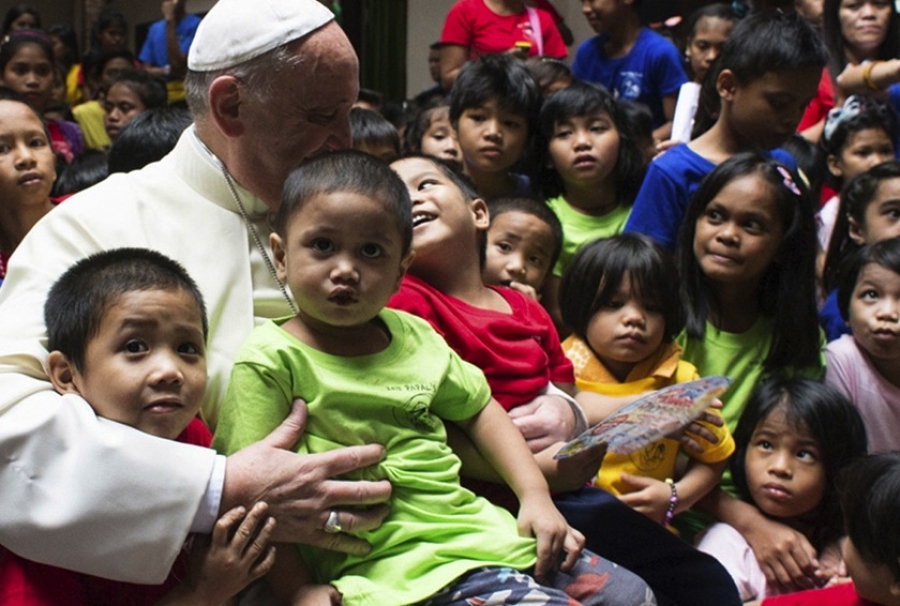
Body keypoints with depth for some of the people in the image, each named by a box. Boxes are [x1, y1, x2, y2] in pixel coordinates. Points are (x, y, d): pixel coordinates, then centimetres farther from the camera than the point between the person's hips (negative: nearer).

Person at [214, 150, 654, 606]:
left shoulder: (414, 335, 9)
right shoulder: (270, 360, -9)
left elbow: (478, 410, 21)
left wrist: (536, 495, 11)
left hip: (485, 531, 7)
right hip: (405, 567, -7)